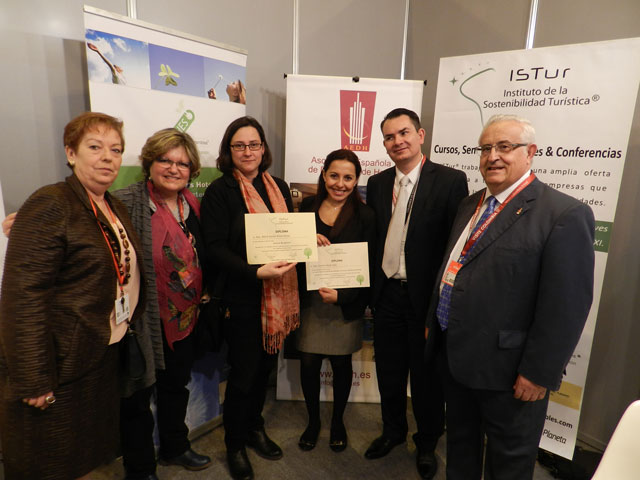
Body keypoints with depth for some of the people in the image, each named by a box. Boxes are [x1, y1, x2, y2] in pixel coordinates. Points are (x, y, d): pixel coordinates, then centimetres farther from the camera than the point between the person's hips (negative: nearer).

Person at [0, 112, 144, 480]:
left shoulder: (116, 208, 9)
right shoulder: (50, 206, -17)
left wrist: (129, 327, 9)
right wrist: (34, 380, -21)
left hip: (105, 357, 7)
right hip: (61, 367, -7)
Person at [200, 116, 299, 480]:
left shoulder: (279, 187, 10)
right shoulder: (220, 191, -7)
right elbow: (216, 248, -15)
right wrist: (256, 272, -26)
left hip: (279, 295, 5)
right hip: (243, 296, -5)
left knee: (266, 365, 18)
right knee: (243, 373, 7)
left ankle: (255, 427, 42)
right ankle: (235, 445, 32)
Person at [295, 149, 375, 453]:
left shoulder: (364, 215, -6)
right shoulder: (308, 206, 2)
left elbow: (368, 265, -7)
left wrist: (341, 295, -20)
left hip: (346, 303, -2)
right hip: (309, 299, 2)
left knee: (341, 363, 13)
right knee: (308, 363, 6)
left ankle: (337, 421, 38)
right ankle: (313, 420, 34)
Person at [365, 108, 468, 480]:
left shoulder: (451, 180, -9)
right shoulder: (378, 184, 7)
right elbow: (374, 237, 10)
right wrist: (373, 286, 6)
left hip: (427, 297, -4)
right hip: (387, 295, 5)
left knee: (427, 376, 14)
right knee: (389, 372, 19)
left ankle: (427, 443, 40)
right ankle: (393, 431, 45)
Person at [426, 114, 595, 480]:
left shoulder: (564, 215, -17)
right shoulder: (471, 204, 7)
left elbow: (566, 307, -19)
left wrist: (538, 374, -16)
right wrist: (434, 322, 15)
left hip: (506, 369, -6)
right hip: (456, 355, 7)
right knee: (460, 442, 27)